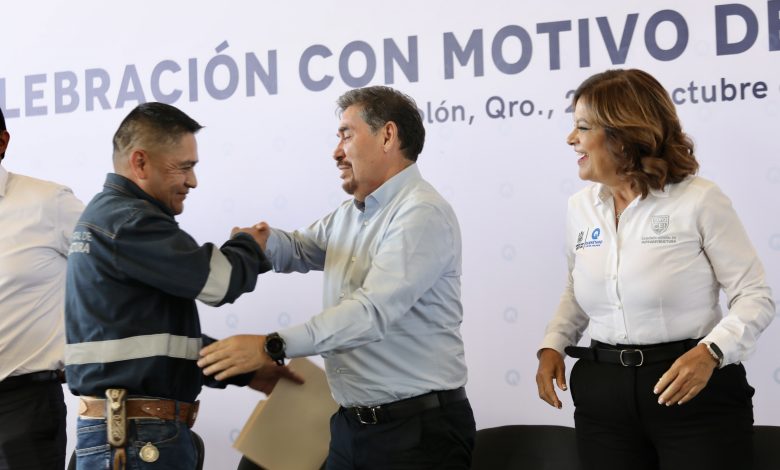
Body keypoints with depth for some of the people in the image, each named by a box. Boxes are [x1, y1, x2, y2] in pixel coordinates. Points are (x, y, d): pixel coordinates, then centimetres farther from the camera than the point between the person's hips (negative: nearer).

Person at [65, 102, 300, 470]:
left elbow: (167, 337, 20)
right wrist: (248, 245, 4)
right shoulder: (126, 222, -15)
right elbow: (219, 281, -18)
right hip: (136, 439, -10)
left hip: (129, 429, 10)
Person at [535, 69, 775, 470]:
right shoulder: (581, 208, 6)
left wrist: (711, 351, -24)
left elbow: (755, 297, -8)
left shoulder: (699, 200, -9)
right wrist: (552, 345, 4)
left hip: (697, 395, -4)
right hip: (603, 396, 5)